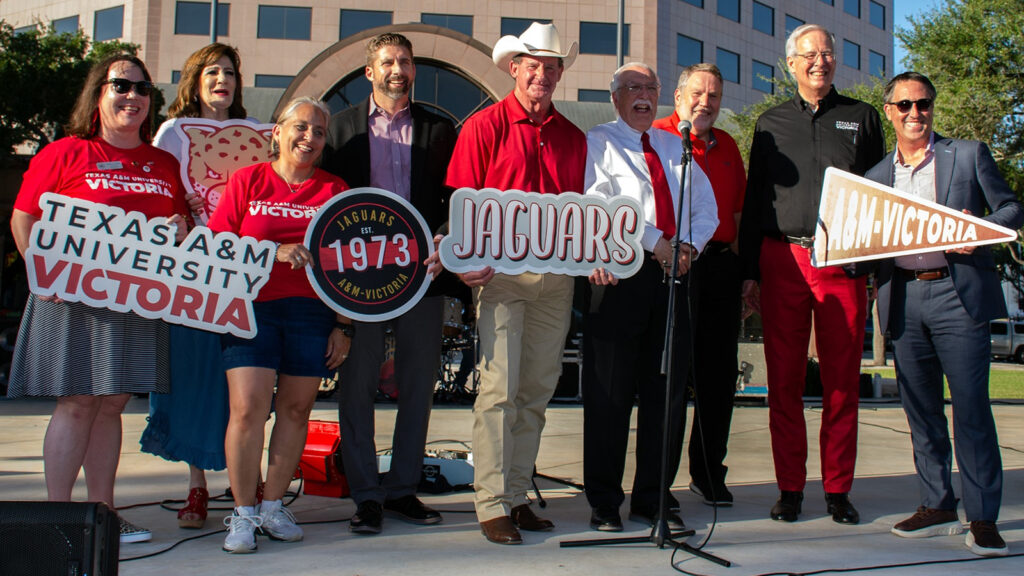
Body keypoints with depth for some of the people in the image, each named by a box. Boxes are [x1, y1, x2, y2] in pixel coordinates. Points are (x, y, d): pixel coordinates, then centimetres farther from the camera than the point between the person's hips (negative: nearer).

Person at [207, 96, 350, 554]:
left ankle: (272, 505, 20)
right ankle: (243, 513, 5)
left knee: (296, 408, 5)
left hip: (312, 313, 2)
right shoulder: (247, 181, 7)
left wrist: (344, 326, 4)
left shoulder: (335, 190, 9)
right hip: (252, 308, -1)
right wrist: (276, 251, -12)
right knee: (248, 407, -9)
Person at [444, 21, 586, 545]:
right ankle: (492, 505, 1)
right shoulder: (483, 126, 2)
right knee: (499, 387, -8)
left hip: (557, 274, 5)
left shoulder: (573, 138, 16)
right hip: (501, 269, -5)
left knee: (537, 390, 8)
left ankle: (517, 496, 19)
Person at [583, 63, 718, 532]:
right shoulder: (597, 142, 8)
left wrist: (689, 245, -4)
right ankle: (604, 502, 8)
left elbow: (706, 207, 17)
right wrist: (656, 241, -14)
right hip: (620, 274, -5)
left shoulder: (675, 146, 23)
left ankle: (652, 501, 16)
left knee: (668, 389, 5)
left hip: (674, 272, 5)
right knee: (610, 392, -3)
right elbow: (601, 202, -9)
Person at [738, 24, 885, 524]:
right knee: (784, 379, 2)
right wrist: (749, 271, 6)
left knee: (842, 379, 1)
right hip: (782, 261, 1)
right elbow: (753, 200, 13)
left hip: (843, 262, 0)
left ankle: (838, 490, 11)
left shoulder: (861, 118, 13)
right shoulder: (771, 123, 15)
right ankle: (790, 487, 12)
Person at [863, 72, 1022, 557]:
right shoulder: (876, 175, 16)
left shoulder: (969, 155, 8)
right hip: (904, 299, 4)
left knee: (971, 407, -5)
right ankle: (938, 507, 20)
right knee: (921, 410, 8)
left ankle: (982, 518, 4)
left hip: (958, 293, -3)